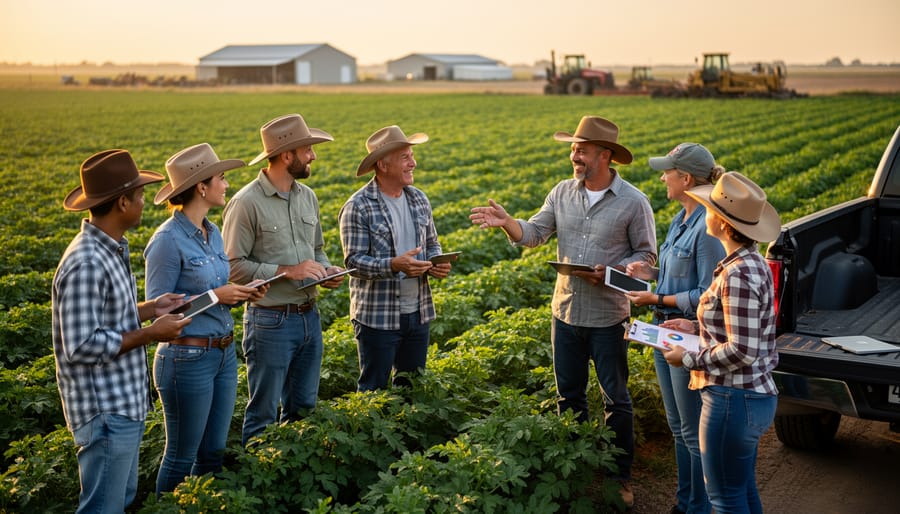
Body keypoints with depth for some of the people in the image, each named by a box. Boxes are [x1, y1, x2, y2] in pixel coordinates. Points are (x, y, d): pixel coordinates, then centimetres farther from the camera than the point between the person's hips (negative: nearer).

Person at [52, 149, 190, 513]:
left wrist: (150, 308, 6)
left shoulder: (111, 248, 8)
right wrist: (150, 334, -20)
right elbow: (82, 346, -27)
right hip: (107, 413, -10)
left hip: (125, 404, 10)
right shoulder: (86, 264, -25)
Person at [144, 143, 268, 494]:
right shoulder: (168, 240, -17)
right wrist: (213, 296, -19)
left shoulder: (213, 233, 8)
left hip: (224, 353, 8)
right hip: (188, 358, -8)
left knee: (214, 452, 16)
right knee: (181, 456, 7)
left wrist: (240, 295, -3)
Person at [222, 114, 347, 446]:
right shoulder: (246, 203, -14)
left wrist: (327, 270, -1)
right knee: (263, 412, 5)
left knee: (303, 407, 17)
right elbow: (233, 266, -16)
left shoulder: (308, 197, 8)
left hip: (309, 316, 7)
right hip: (270, 320, -7)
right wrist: (287, 271, -21)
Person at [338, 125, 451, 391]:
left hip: (418, 312, 6)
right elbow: (354, 261, -15)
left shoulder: (419, 199, 8)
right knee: (373, 388, 5)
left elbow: (432, 243, 17)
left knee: (412, 385, 17)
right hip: (378, 316, -6)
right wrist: (394, 265, -30)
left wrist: (437, 263, -6)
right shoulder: (358, 207, -12)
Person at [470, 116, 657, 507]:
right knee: (569, 396, 16)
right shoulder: (563, 193, 2)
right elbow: (534, 233, -1)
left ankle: (620, 476, 24)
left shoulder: (633, 202, -10)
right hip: (566, 312, 4)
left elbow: (646, 256, -5)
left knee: (616, 399, 8)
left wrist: (610, 273, -22)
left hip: (608, 317, -4)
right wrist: (505, 222, -20)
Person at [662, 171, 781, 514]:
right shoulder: (753, 263, 7)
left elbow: (742, 351, -24)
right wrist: (697, 328, 11)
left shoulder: (737, 275, -23)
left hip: (733, 398, -10)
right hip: (755, 395, 10)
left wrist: (688, 358, -13)